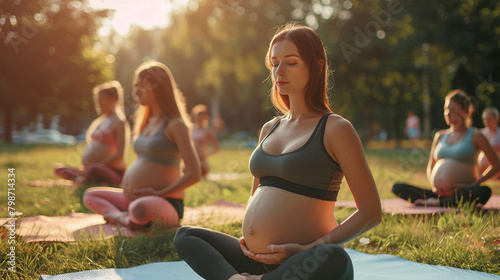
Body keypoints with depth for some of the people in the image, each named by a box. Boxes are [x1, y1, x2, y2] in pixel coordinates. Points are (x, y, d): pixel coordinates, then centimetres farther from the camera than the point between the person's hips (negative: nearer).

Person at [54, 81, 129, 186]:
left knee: (93, 169, -41)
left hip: (113, 173, -9)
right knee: (59, 168, -1)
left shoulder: (119, 122, -5)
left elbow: (120, 154, -14)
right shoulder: (99, 121, 21)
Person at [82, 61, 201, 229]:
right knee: (89, 196, 16)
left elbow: (193, 175, -20)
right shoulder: (147, 122, 15)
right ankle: (121, 217, -10)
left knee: (139, 210, -41)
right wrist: (127, 187, 10)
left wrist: (159, 193, -16)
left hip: (166, 203, -10)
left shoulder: (175, 124, -13)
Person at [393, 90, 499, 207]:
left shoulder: (475, 136, 4)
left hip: (461, 194, -4)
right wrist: (433, 185, 4)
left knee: (484, 192, -38)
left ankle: (437, 203, -28)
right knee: (397, 188, -12)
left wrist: (474, 184, -8)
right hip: (438, 193, 4)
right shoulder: (440, 136, 18)